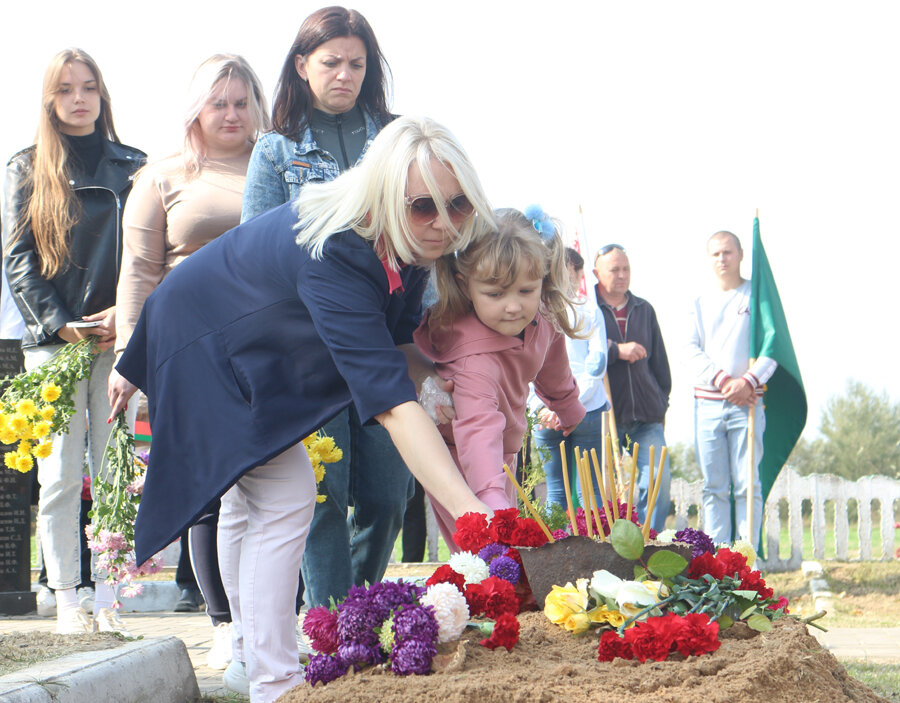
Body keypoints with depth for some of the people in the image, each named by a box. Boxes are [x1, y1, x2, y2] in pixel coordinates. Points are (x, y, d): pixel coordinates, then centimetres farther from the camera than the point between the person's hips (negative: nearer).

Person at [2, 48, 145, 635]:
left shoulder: (134, 168, 12)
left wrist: (126, 314, -8)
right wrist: (60, 324, -8)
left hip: (119, 339, 1)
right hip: (53, 340, 0)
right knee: (61, 476, -3)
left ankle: (107, 598, 3)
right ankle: (67, 599, 2)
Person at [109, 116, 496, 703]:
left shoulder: (406, 244, -19)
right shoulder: (332, 256, -44)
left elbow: (397, 347, -3)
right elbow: (390, 401, -52)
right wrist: (471, 514, -59)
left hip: (257, 351, 9)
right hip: (203, 342, -9)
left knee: (248, 495, 21)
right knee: (285, 499, -18)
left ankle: (249, 648, 38)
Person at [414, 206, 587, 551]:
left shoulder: (544, 320, -16)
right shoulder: (474, 359, -40)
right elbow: (477, 426, -55)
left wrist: (568, 408, 28)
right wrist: (492, 500, -69)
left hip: (505, 450, 7)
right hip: (458, 462, -7)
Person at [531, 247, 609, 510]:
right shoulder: (590, 311, 3)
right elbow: (596, 363, -5)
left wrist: (540, 407, -5)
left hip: (546, 416, 1)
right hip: (589, 411, -1)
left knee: (556, 491, 6)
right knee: (590, 489, 3)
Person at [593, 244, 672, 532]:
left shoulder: (644, 310, 18)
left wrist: (661, 404, 20)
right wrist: (616, 350, -17)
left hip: (646, 414, 4)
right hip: (605, 413, -4)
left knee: (660, 478, -10)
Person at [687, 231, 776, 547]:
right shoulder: (700, 303, 15)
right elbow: (692, 349, 6)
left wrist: (748, 381, -16)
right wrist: (722, 380, -10)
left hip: (748, 402, -2)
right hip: (708, 403, 2)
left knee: (747, 484, -5)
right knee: (713, 487, 1)